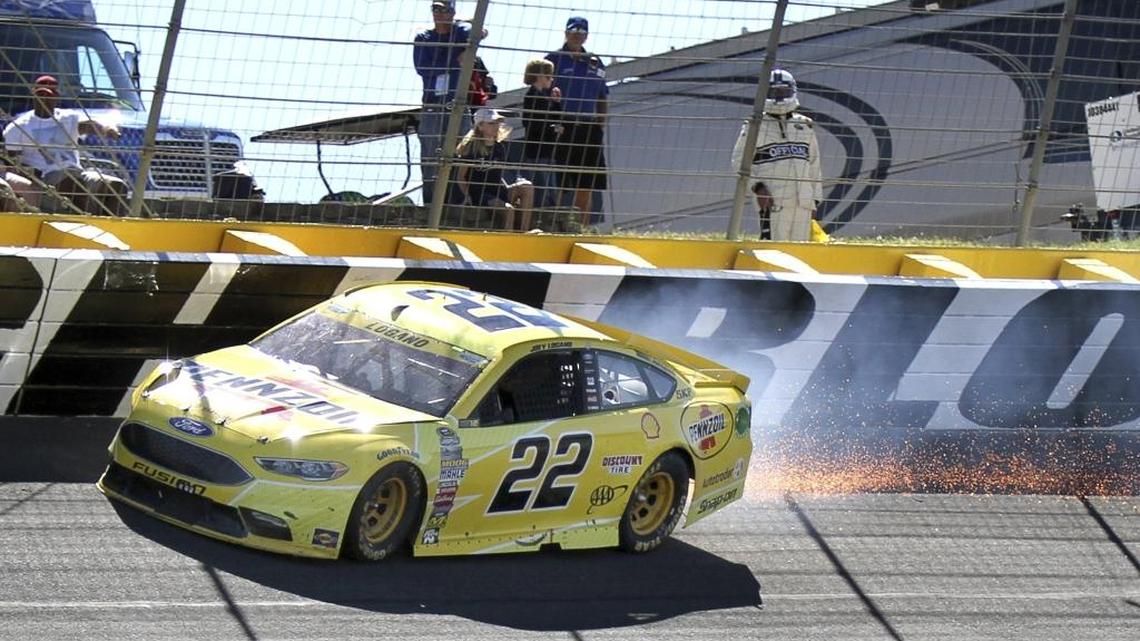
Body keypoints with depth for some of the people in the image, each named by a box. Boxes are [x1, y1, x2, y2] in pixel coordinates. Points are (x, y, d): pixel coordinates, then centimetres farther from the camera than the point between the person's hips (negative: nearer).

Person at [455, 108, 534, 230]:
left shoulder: (500, 147, 11)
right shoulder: (472, 148, -6)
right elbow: (460, 177, -2)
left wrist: (511, 192, 5)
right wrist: (468, 197, -14)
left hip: (498, 192, 6)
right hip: (479, 194, -6)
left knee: (527, 187, -18)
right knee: (508, 209, -31)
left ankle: (525, 232, -21)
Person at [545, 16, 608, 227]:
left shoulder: (595, 63, 14)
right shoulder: (554, 59, -1)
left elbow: (603, 98, 18)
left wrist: (601, 125, 7)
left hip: (588, 128, 5)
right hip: (562, 128, -5)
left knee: (586, 183, 7)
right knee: (558, 184, -5)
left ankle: (583, 225, 13)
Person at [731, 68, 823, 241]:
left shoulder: (805, 126, 17)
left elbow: (813, 164, 21)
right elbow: (739, 161, 0)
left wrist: (815, 199, 17)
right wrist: (757, 186, -12)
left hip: (803, 202, 5)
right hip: (773, 201, -5)